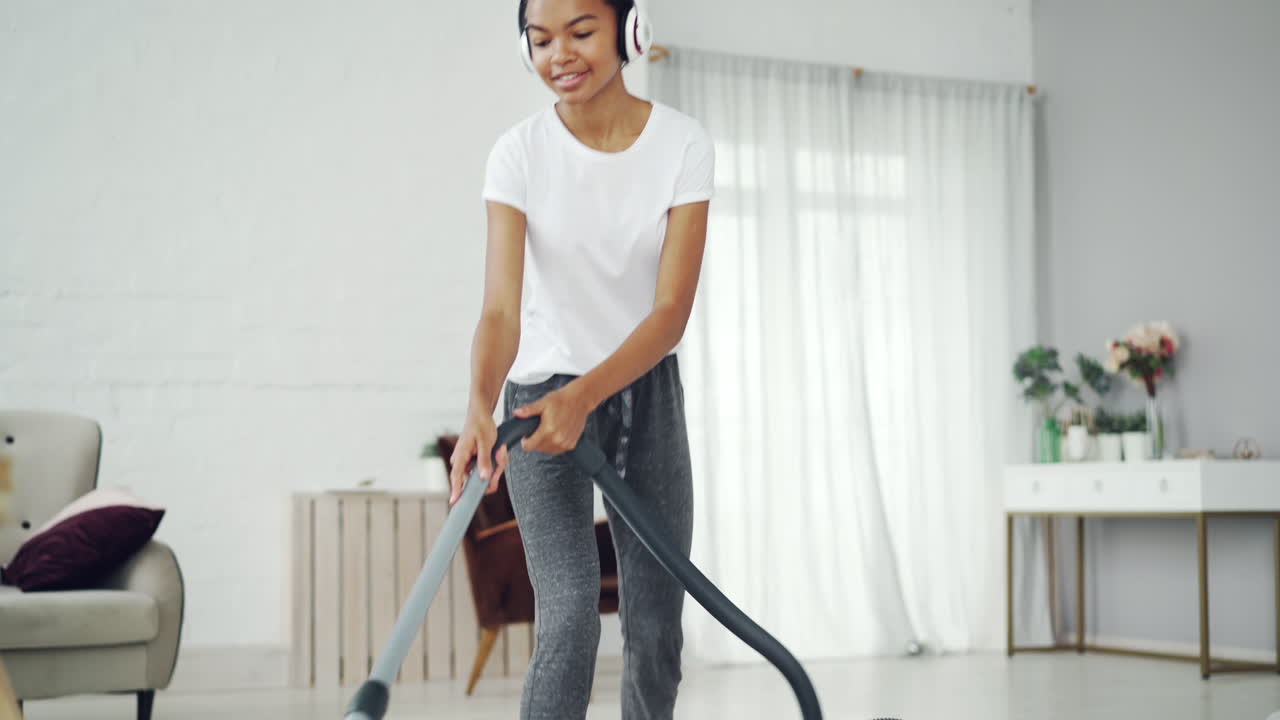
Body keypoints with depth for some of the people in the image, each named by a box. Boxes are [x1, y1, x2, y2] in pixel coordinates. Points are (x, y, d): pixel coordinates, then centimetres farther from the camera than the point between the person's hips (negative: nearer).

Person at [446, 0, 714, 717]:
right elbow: (502, 307, -23)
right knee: (570, 613, -17)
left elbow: (672, 309, -19)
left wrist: (583, 397, -34)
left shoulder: (683, 143, -13)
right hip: (544, 392, -2)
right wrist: (481, 406, -43)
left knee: (656, 623, 4)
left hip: (646, 390, 2)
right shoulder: (521, 152, -14)